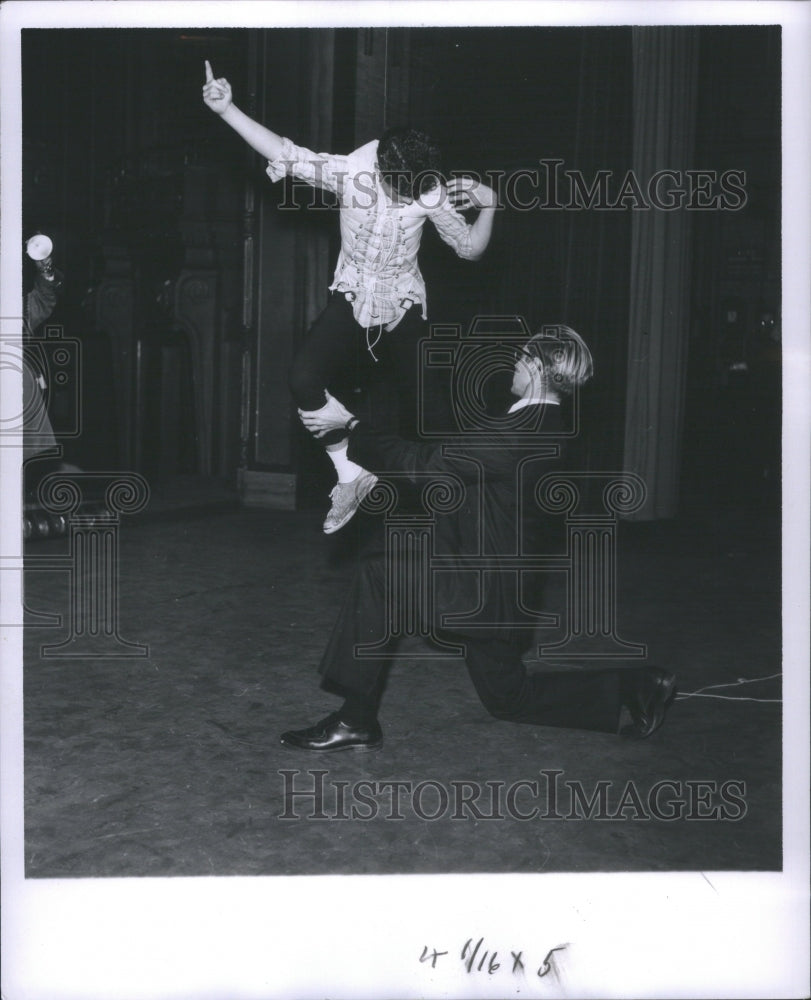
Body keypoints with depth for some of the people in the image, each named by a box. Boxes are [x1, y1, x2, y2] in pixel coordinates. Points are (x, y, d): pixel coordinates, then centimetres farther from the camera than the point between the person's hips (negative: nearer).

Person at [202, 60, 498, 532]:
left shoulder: (431, 192, -13)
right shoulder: (350, 172, -16)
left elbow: (470, 248, -3)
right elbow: (287, 155, -17)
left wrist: (489, 206, -20)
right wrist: (227, 110, -24)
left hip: (405, 307, 0)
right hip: (352, 300, 0)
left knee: (419, 404, 4)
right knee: (304, 378, -23)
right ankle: (352, 475, -11)